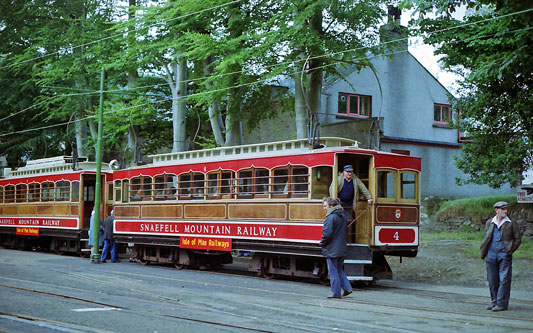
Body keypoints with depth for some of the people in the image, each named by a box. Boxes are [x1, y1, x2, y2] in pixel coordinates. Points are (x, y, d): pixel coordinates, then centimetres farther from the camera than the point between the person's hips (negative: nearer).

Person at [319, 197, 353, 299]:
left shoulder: (331, 217, -17)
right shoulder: (344, 216, 10)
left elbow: (327, 234, -19)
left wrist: (322, 243, -4)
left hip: (332, 250, -8)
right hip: (342, 249, 8)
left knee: (333, 271, 1)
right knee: (339, 270, 20)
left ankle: (336, 293, 4)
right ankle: (347, 288, 12)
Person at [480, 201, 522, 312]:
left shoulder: (512, 223, 2)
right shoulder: (489, 223, 11)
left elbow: (518, 239, 4)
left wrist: (510, 251, -4)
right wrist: (484, 253, 8)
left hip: (504, 254, -3)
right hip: (491, 255, 3)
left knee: (504, 280, -5)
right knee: (492, 280, 7)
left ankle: (502, 303, -1)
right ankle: (494, 301, 19)